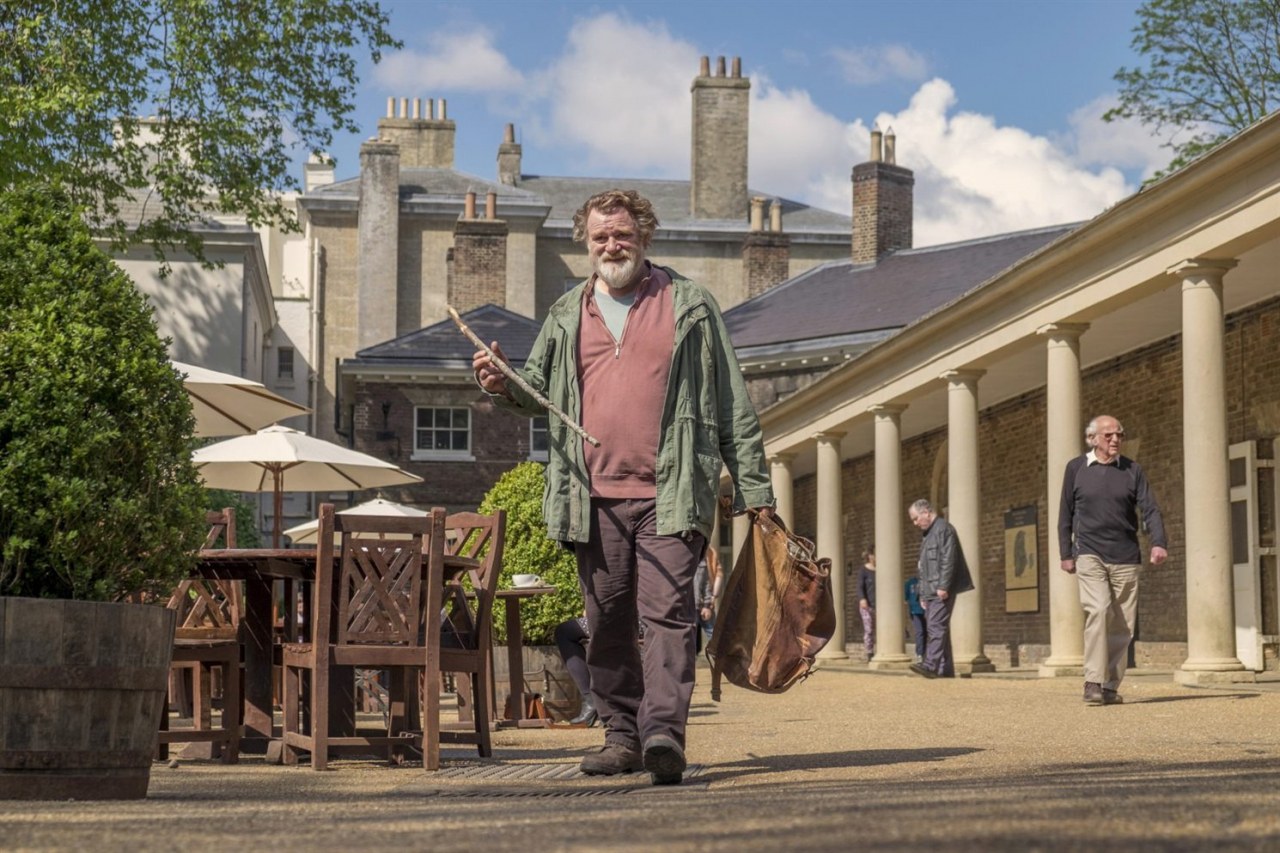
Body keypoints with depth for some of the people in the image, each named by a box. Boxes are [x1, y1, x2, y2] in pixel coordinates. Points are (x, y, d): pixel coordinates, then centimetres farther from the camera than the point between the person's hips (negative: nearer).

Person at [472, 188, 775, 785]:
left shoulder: (689, 307, 8)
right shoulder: (565, 316, 17)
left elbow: (733, 406, 8)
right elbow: (540, 391, 25)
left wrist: (753, 486, 3)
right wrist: (505, 385, 1)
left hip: (670, 494, -4)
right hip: (594, 497, 4)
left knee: (667, 611, -13)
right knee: (607, 621, 7)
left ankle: (664, 730, -18)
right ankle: (621, 733, 17)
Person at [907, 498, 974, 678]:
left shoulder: (943, 528, -6)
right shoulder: (929, 534, 24)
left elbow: (949, 559, -16)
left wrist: (943, 586, -22)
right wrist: (923, 593, 20)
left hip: (941, 591, -10)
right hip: (931, 592, 10)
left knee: (936, 626, -18)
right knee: (938, 628, 8)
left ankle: (931, 664, -28)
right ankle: (945, 669, 9)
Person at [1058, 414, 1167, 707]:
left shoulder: (1132, 470, 8)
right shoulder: (1076, 469, 6)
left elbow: (1150, 508, 0)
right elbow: (1066, 514, 10)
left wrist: (1159, 543, -16)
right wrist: (1066, 554, 6)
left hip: (1125, 558, 2)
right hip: (1090, 555, -2)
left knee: (1122, 624, 1)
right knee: (1098, 610, -21)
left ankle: (1111, 687, 11)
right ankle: (1093, 683, -21)